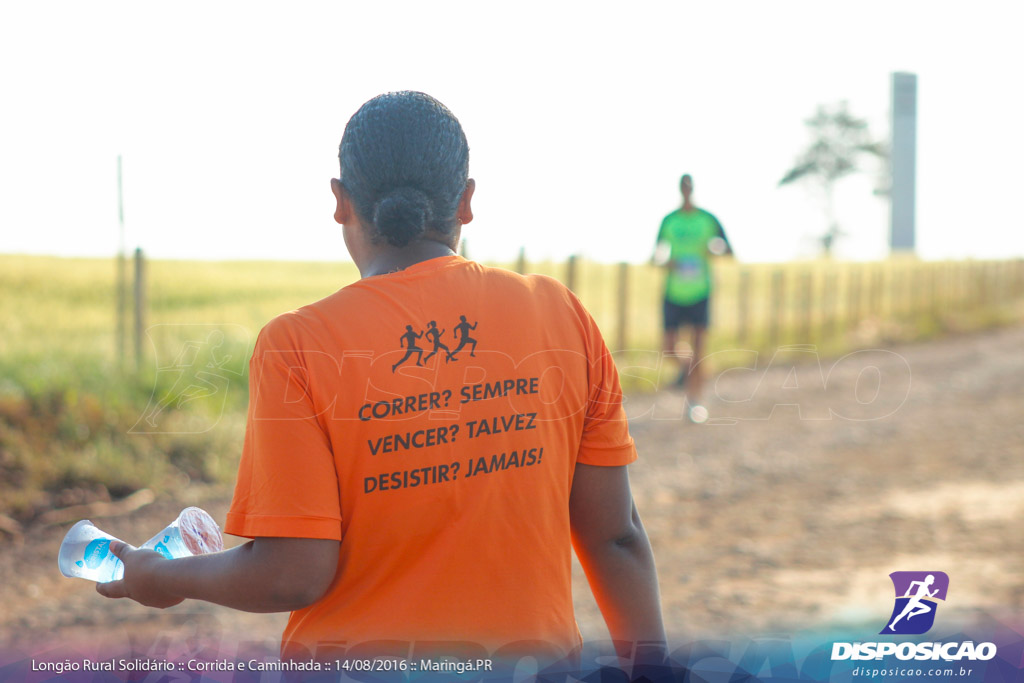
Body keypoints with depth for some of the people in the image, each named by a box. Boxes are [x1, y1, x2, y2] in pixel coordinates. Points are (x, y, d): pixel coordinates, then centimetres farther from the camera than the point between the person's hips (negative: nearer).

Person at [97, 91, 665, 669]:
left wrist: (162, 580, 3)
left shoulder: (297, 345, -12)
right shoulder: (562, 316, -4)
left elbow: (292, 576, -14)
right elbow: (617, 536, -1)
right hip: (534, 655, 3)